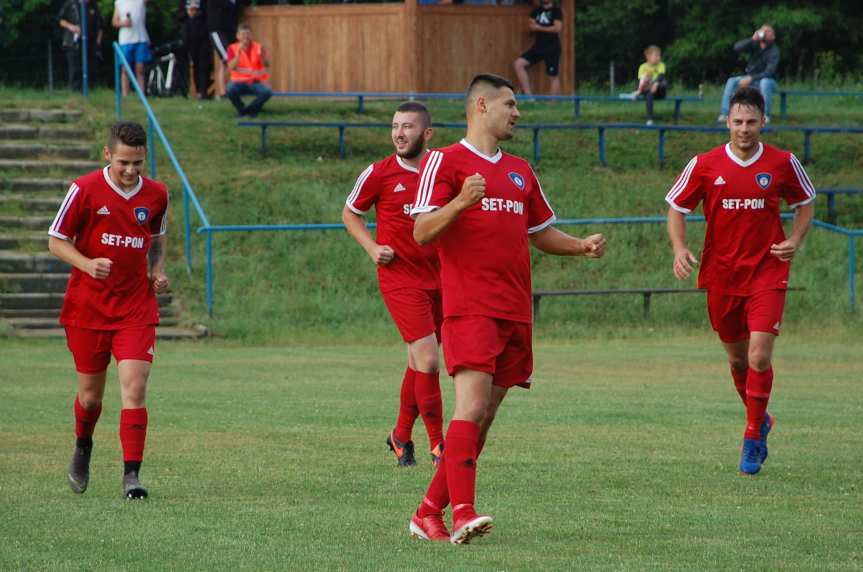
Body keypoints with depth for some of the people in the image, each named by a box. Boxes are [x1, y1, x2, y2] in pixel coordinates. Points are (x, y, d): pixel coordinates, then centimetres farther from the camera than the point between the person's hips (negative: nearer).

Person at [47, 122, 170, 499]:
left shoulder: (156, 195, 1)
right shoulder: (85, 190, -9)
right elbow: (57, 241, -4)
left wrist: (157, 270, 2)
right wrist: (87, 264, -22)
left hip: (136, 308, 1)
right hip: (87, 307, -1)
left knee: (134, 386, -15)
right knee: (90, 393, 10)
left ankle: (132, 473, -14)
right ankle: (83, 447, 41)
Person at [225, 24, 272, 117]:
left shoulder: (258, 47, 1)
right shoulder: (232, 48, 0)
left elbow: (267, 66, -13)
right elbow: (231, 67, -15)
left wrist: (262, 55, -34)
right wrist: (239, 53, -27)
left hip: (256, 82, 1)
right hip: (239, 82, -1)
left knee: (267, 92, -31)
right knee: (230, 90, -35)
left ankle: (250, 109, -4)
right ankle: (241, 110, -5)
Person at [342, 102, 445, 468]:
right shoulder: (379, 174, -5)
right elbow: (350, 214, 9)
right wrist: (372, 248, -5)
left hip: (439, 277, 5)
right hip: (400, 277, -5)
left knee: (419, 362, 13)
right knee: (427, 360, -13)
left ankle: (401, 435, 30)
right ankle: (437, 445, -6)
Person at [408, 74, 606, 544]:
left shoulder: (520, 171, 22)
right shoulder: (444, 161, 0)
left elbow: (541, 233, 29)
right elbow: (422, 232, -7)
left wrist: (580, 246, 10)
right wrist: (461, 202, -25)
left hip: (515, 312, 7)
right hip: (469, 307, -7)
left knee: (483, 419, 6)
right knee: (472, 406, -21)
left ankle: (429, 513, 13)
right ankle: (463, 512, -28)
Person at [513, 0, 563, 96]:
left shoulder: (556, 10, -3)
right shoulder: (537, 10, 14)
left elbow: (557, 28, -13)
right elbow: (530, 26, 9)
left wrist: (539, 28, -7)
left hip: (552, 47, -6)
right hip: (538, 47, 6)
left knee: (554, 76, -3)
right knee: (518, 64, -7)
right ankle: (528, 95, -5)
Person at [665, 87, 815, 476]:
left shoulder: (782, 163, -3)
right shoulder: (704, 165, -3)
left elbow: (805, 202, 13)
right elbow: (676, 207, 5)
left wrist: (795, 240, -4)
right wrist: (679, 248, -11)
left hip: (767, 272, -2)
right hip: (721, 274, 2)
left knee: (759, 357, -15)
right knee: (737, 359, 14)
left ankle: (753, 437, -1)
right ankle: (759, 419, 39)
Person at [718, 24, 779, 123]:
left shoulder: (774, 51, -13)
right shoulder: (755, 45, 0)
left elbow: (769, 72, -22)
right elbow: (737, 47, -15)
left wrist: (750, 79, -30)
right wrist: (753, 39, -27)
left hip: (766, 79, -4)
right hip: (750, 78, 4)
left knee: (765, 82, -39)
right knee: (731, 81, -20)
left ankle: (766, 116, -33)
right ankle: (724, 114, -26)